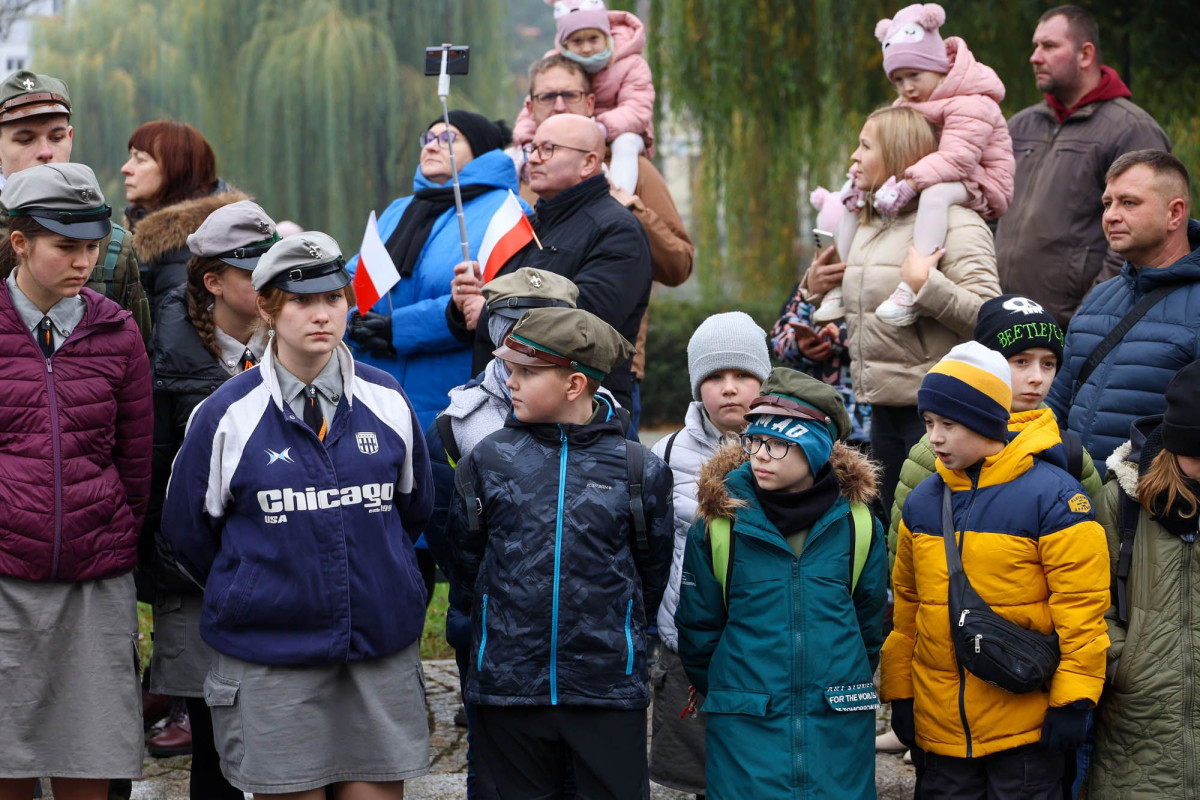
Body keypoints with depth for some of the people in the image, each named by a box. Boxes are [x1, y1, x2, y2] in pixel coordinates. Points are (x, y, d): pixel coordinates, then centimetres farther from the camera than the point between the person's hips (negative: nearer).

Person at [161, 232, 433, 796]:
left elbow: (414, 507, 19)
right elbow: (188, 533, 6)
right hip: (269, 655, -2)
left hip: (381, 644, 2)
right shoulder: (227, 415, -4)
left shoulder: (386, 401, 3)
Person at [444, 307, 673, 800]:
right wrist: (497, 621, 12)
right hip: (508, 683, 1)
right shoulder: (488, 460, 2)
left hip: (608, 687, -1)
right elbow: (464, 557, 12)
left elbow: (652, 571, 11)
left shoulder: (639, 469, -1)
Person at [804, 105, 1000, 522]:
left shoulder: (954, 225, -10)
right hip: (884, 406, 9)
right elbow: (856, 313, 30)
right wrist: (813, 288, 12)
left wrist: (924, 282, -25)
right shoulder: (868, 228, 16)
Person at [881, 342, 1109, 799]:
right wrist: (899, 693, 13)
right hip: (939, 724, 5)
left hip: (1027, 723, -5)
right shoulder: (922, 503, 7)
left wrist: (1073, 701, -13)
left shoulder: (1052, 496, -10)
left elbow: (1081, 606, -11)